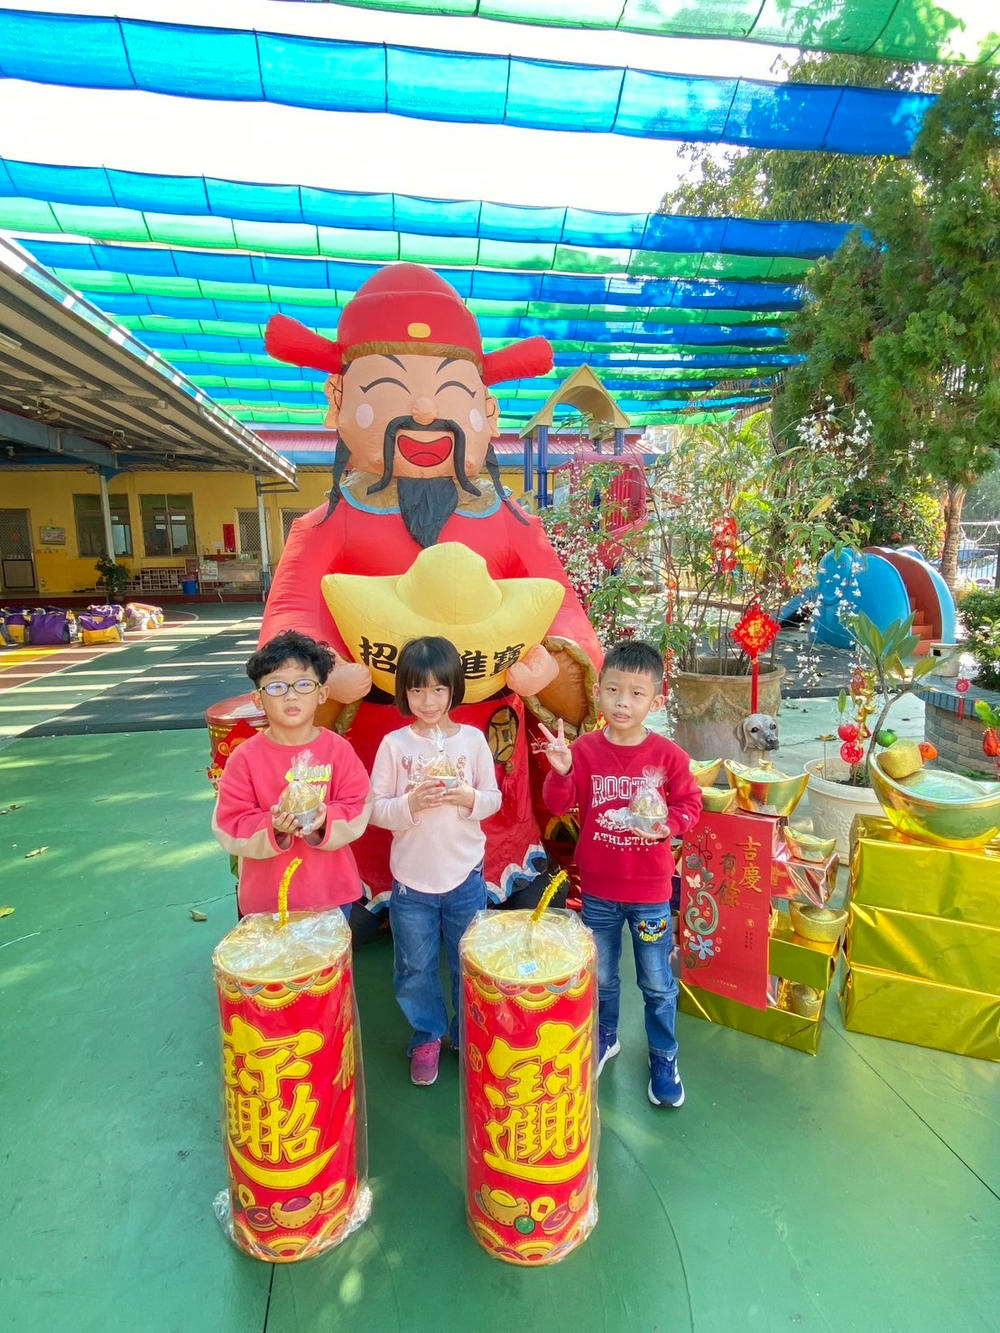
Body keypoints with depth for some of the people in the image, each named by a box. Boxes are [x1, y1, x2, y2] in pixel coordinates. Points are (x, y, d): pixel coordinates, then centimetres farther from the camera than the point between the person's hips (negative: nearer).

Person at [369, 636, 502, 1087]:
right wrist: (409, 804, -25)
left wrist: (469, 798, -21)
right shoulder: (394, 743, -8)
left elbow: (494, 798, 0)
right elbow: (375, 809, -7)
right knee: (415, 968, 16)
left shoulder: (472, 739, -6)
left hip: (466, 876, 1)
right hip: (411, 879, 0)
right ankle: (427, 1036, 41)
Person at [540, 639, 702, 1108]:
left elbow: (689, 804, -3)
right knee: (601, 976, 22)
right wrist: (560, 771, -32)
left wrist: (667, 826, -22)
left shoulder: (668, 755, -13)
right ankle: (604, 1039, 47)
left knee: (658, 983, 17)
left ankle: (663, 1057, 40)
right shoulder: (584, 749, -11)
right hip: (598, 889, 1)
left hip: (651, 891, -1)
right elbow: (558, 804, -13)